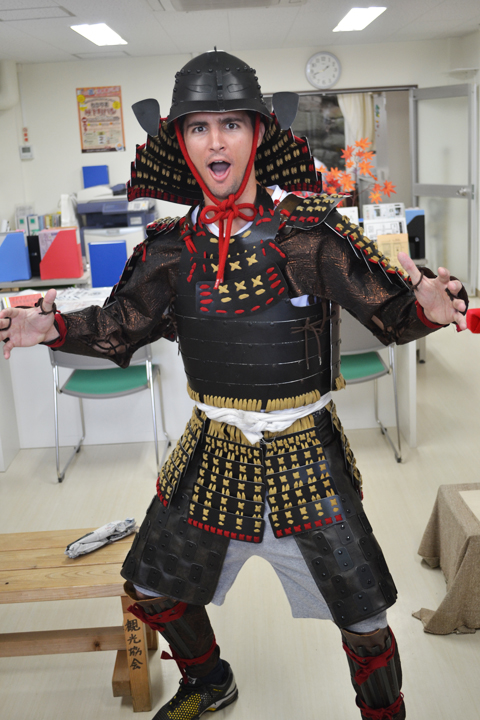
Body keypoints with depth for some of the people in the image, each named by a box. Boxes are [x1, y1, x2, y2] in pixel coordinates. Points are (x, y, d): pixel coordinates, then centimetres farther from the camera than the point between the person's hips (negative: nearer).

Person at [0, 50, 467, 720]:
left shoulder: (308, 229, -14)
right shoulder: (173, 245, -3)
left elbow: (388, 309, -14)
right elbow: (121, 325, 9)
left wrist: (425, 307, -36)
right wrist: (54, 327, -5)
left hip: (305, 453, -3)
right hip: (213, 449, 4)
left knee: (363, 619, 5)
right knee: (151, 587, 18)